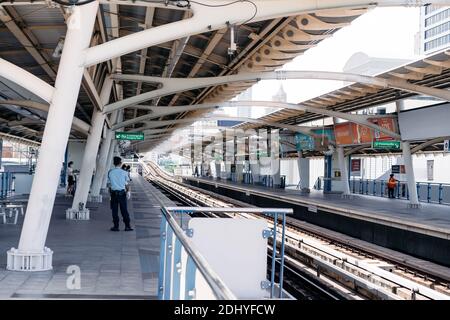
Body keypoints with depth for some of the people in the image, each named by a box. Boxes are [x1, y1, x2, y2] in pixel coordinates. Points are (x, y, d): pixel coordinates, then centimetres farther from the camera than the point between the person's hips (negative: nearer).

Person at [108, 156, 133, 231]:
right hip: (122, 193, 0)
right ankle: (127, 226, 7)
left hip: (114, 193, 0)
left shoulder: (110, 172, -2)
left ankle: (116, 226, 9)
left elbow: (109, 184, 4)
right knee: (124, 210, 6)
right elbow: (127, 184, 0)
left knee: (114, 210, 7)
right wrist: (128, 192, 9)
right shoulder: (124, 172, -4)